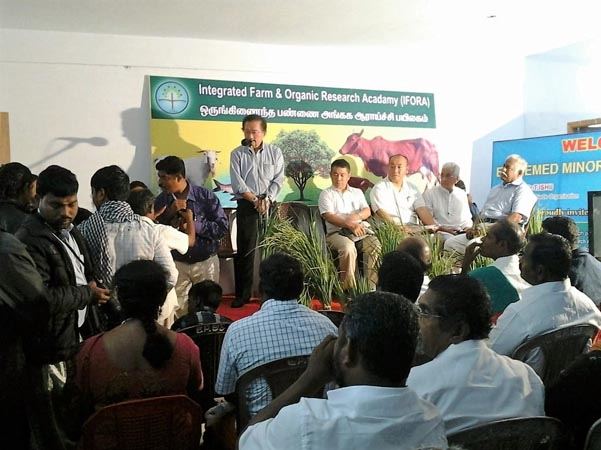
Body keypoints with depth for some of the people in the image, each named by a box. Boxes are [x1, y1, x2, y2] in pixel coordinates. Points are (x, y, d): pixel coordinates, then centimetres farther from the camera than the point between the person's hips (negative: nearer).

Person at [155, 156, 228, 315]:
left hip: (206, 263, -1)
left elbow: (223, 227, -12)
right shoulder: (161, 201, -3)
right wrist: (169, 214, -16)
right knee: (178, 310, 4)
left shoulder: (205, 196, -11)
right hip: (177, 264, 2)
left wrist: (195, 225, -20)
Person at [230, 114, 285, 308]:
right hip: (246, 205, -1)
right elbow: (237, 184, -5)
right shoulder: (237, 154, 3)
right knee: (245, 249, 0)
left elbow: (278, 180, 0)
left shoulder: (275, 152, 5)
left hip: (270, 204, 1)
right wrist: (255, 200, -13)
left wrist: (267, 200, -13)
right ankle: (243, 294, 8)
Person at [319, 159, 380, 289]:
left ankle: (371, 285, -23)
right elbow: (329, 217, -5)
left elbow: (367, 211, 11)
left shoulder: (357, 192, 25)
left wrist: (356, 216, -14)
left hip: (361, 230, 3)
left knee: (376, 246, -28)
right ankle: (348, 287, -28)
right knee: (348, 247, -37)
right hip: (337, 232, -3)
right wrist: (350, 225, -20)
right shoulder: (326, 194, 11)